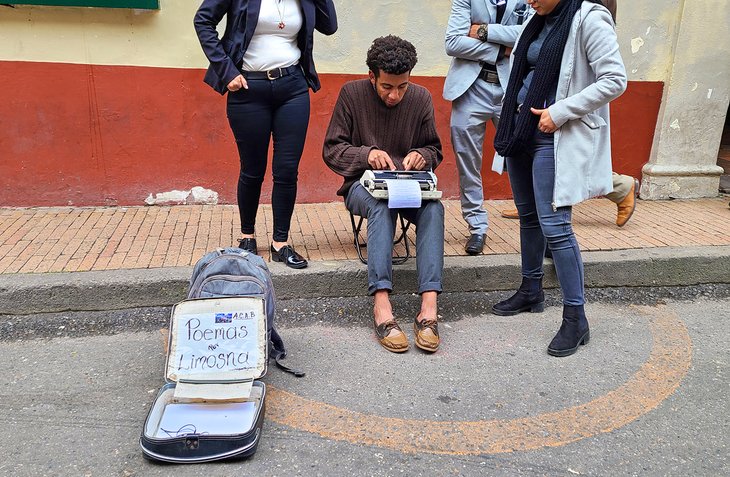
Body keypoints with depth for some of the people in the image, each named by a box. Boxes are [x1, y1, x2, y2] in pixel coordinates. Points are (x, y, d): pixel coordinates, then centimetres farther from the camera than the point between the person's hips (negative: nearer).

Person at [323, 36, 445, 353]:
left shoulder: (421, 98, 2)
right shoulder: (352, 94, -4)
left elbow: (435, 151, 12)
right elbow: (331, 151, -3)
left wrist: (422, 155, -12)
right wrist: (367, 154, -21)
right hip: (363, 184, -2)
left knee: (433, 207, -32)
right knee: (382, 205, -38)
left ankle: (429, 308, -40)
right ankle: (381, 307, -44)